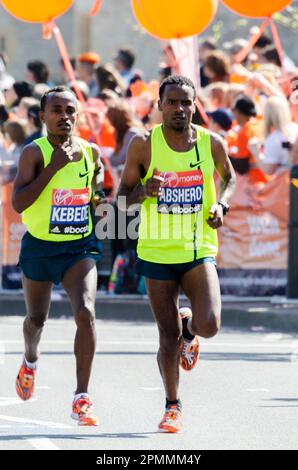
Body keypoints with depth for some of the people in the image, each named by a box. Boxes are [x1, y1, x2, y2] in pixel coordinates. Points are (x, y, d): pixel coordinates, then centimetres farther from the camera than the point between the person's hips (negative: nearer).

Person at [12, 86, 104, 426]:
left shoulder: (90, 152, 0)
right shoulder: (34, 152, -13)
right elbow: (18, 203, -25)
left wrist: (97, 192, 9)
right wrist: (53, 167, -28)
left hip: (80, 248, 1)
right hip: (39, 247, -1)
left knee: (85, 312, -20)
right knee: (36, 318, 18)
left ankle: (82, 398, -17)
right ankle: (30, 360, 54)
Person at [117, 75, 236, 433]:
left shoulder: (211, 143, -1)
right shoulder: (144, 145, -6)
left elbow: (230, 178, 19)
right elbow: (122, 199, 2)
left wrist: (221, 205, -1)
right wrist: (144, 191, -20)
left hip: (200, 251, 1)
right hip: (157, 254, -1)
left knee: (208, 325, -18)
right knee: (168, 337, 3)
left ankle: (189, 329, 19)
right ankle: (172, 406, 23)